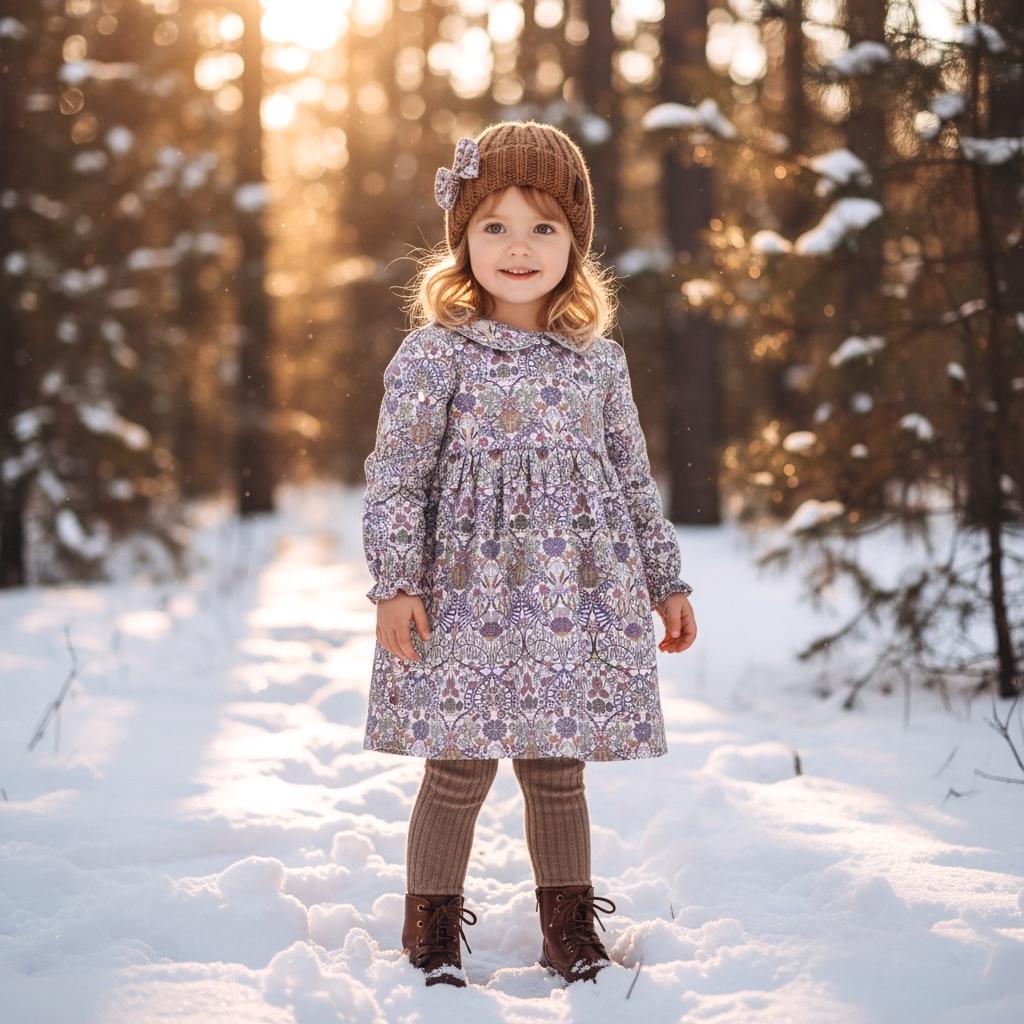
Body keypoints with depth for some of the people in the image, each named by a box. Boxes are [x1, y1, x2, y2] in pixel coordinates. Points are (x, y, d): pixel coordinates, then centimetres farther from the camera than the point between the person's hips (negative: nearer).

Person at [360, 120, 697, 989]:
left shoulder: (598, 359, 8)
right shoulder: (435, 353, -4)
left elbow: (634, 480, 16)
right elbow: (394, 478, -5)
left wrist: (666, 580, 16)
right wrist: (395, 582, -13)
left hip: (577, 599, 3)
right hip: (467, 599, -3)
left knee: (558, 773, 10)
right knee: (459, 772, 1)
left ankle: (571, 930, 24)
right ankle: (432, 928, 18)